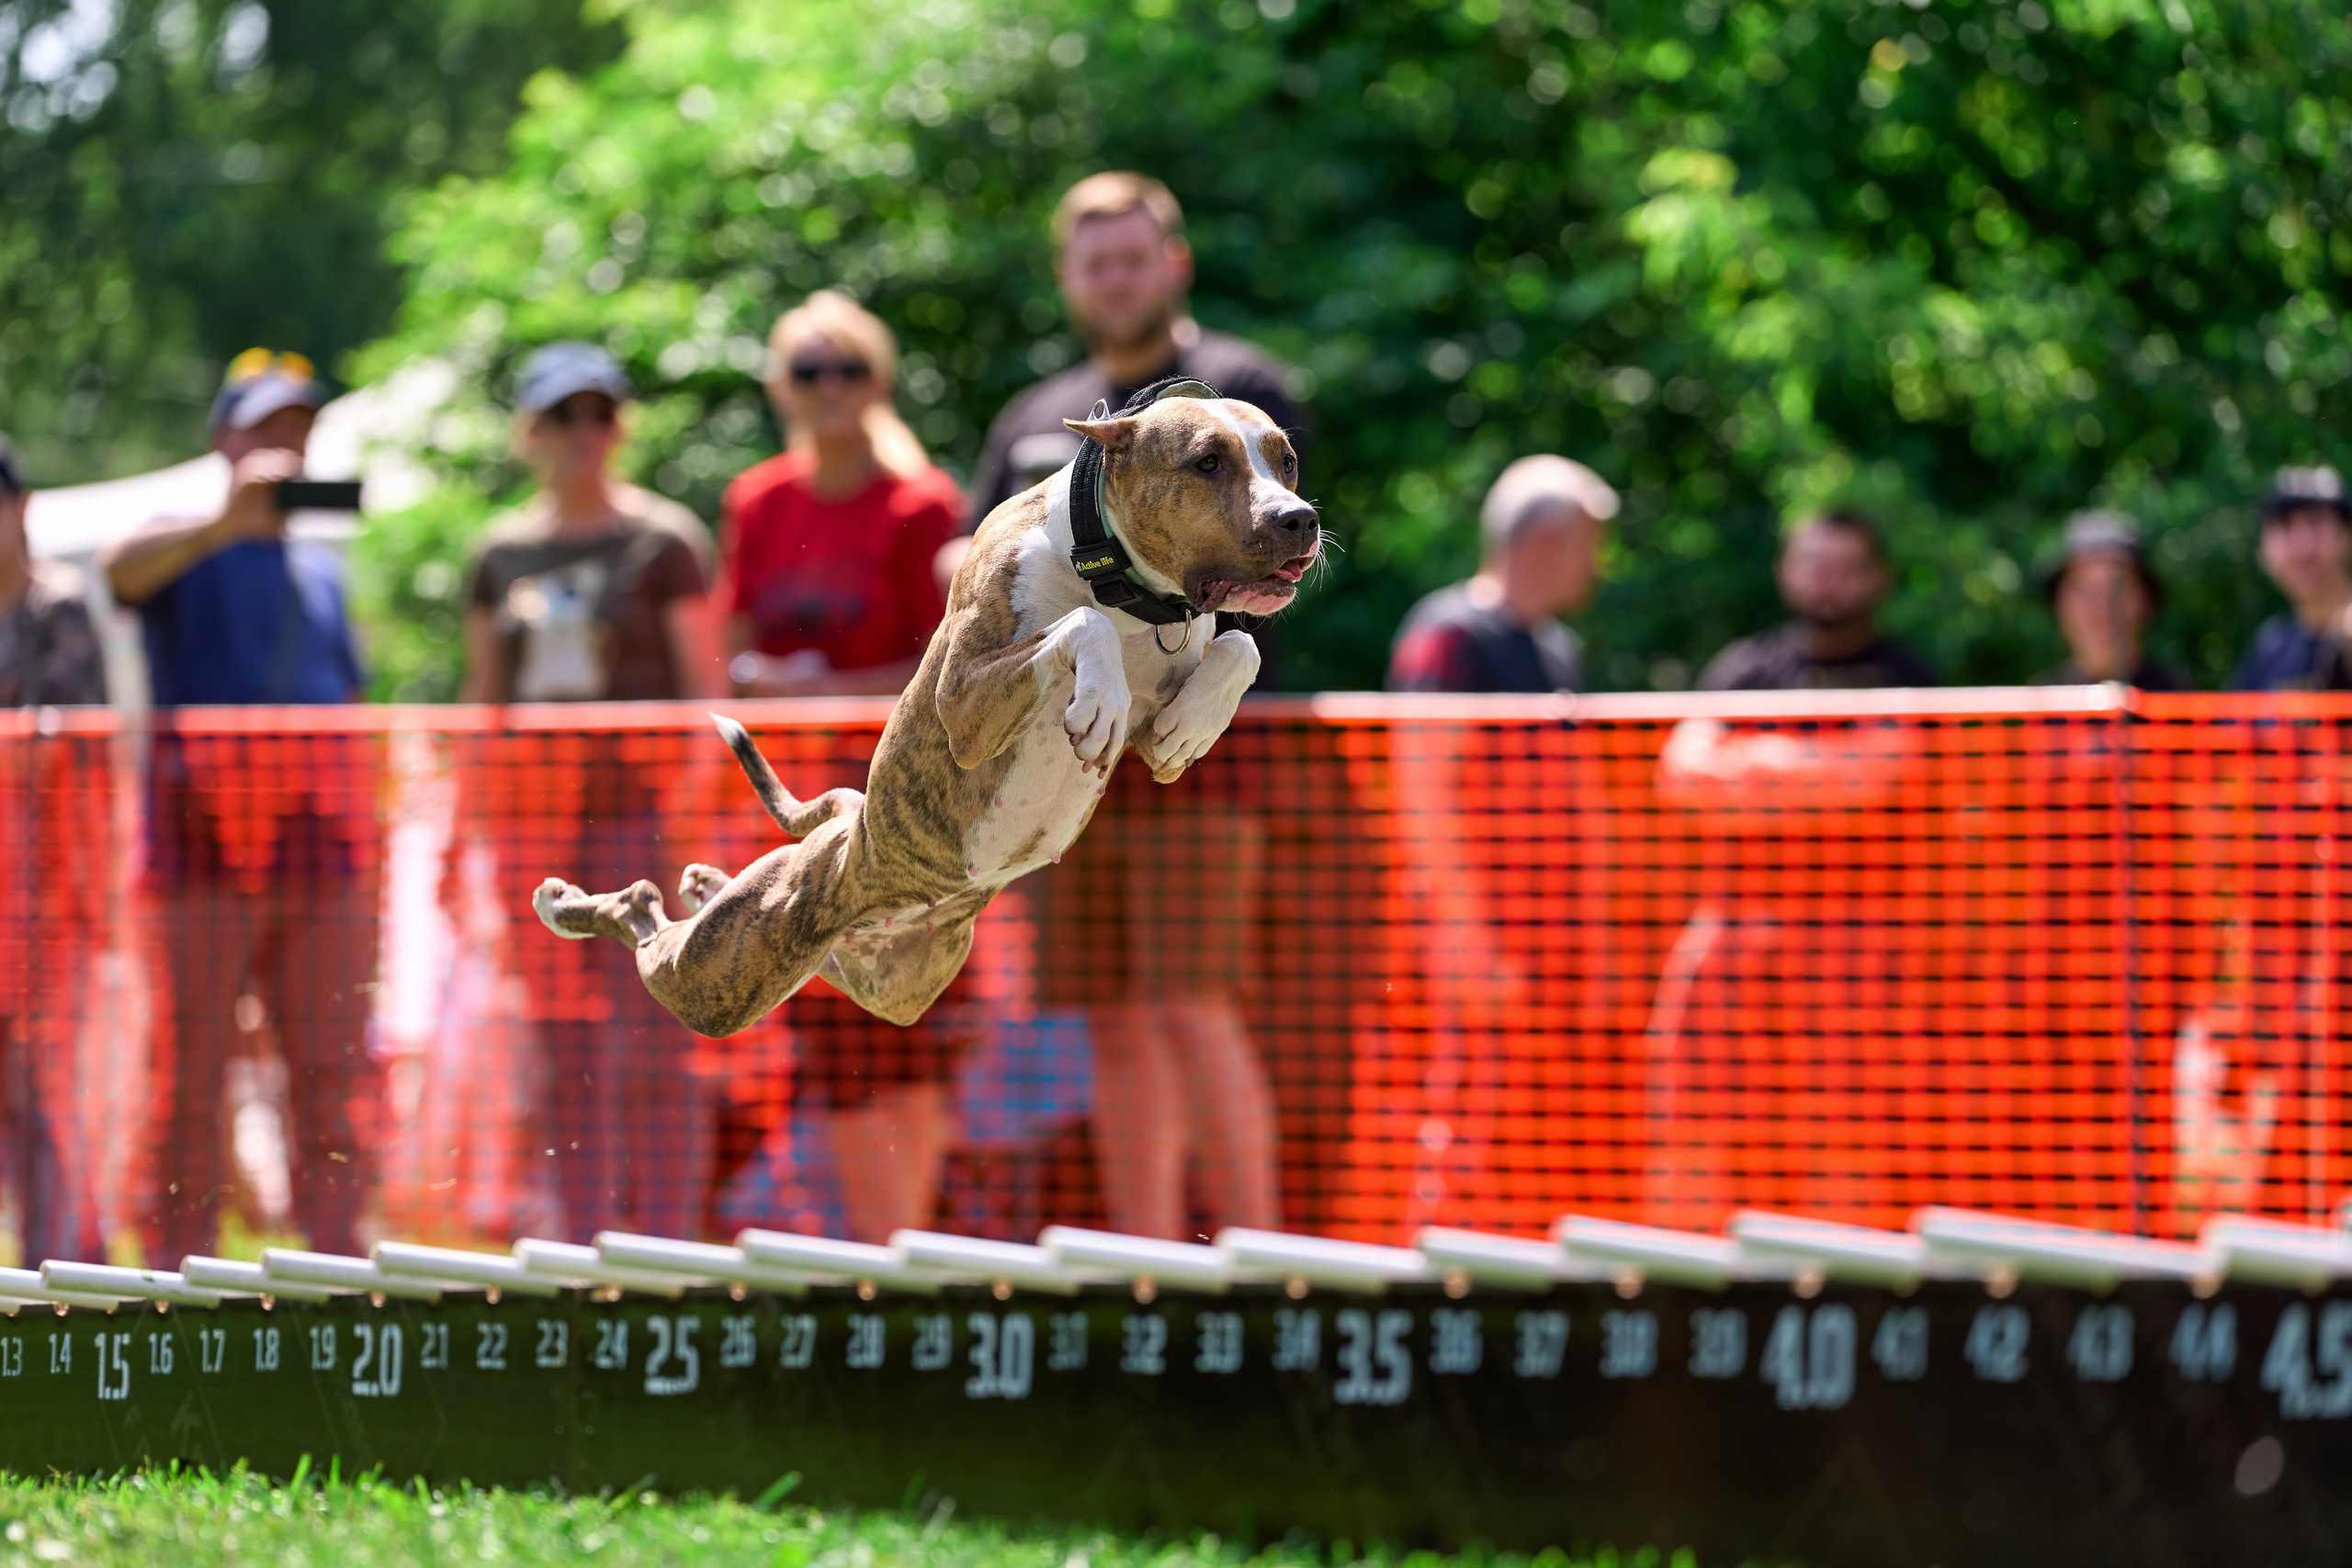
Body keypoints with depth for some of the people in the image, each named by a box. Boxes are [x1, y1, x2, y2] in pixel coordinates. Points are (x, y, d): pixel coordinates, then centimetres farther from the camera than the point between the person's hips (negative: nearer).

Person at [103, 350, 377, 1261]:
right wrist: (225, 524, -32)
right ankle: (180, 1267, -5)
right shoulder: (186, 550, 7)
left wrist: (364, 840, 15)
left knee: (333, 1068, 0)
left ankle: (337, 1252, 2)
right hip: (213, 838, -5)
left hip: (324, 843, 5)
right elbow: (123, 570, -17)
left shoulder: (320, 569, 22)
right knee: (198, 1062, -6)